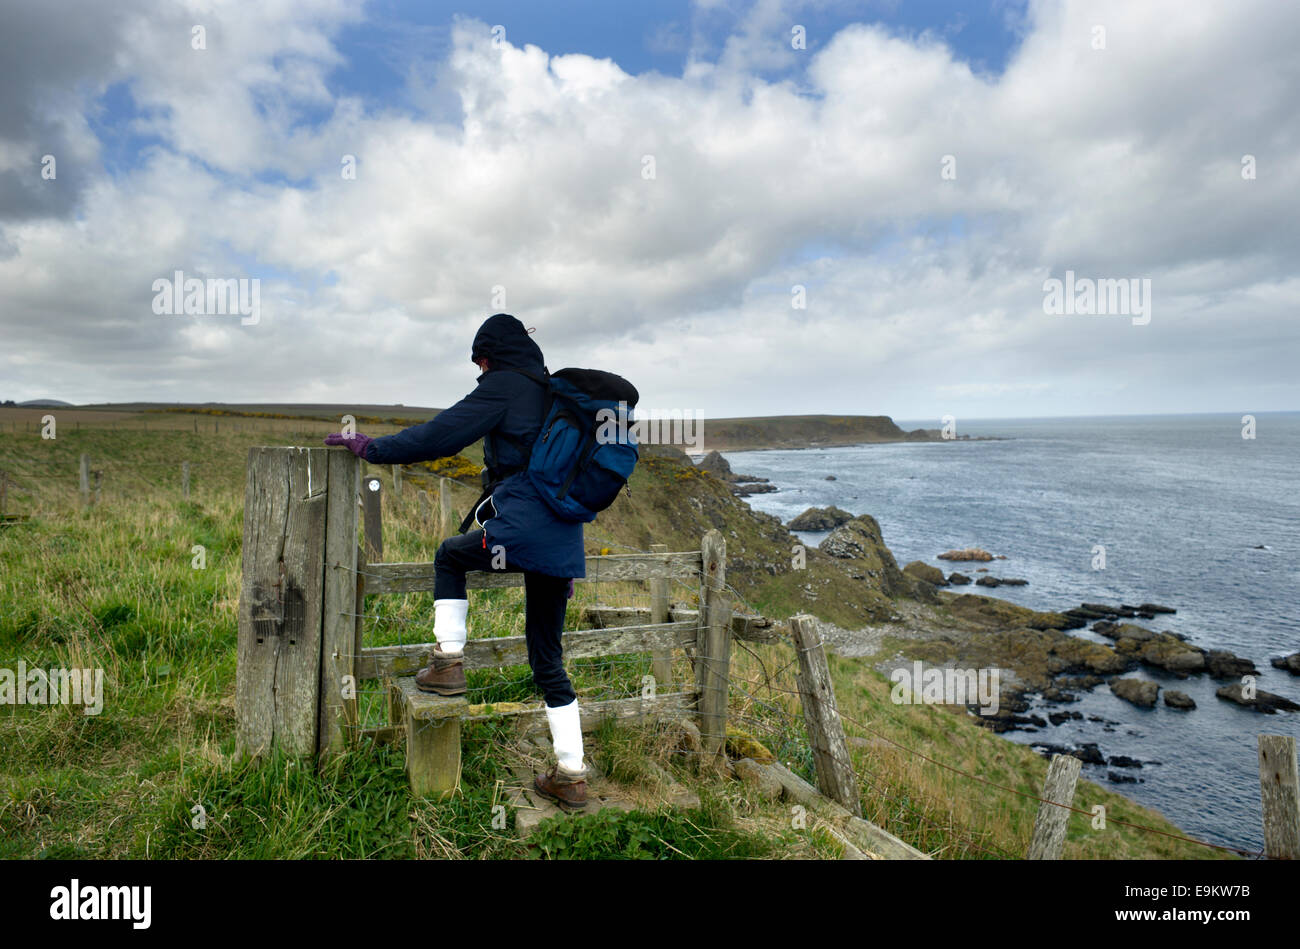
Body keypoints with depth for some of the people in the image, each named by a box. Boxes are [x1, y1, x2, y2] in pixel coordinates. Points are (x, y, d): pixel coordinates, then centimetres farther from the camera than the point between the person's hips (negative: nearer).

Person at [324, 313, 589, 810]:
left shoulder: (504, 385, -1)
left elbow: (440, 435, -7)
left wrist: (368, 446, 4)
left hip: (520, 534, -7)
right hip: (564, 543, 7)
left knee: (449, 555, 25)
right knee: (548, 660, 14)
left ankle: (448, 661, 16)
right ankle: (571, 777, 15)